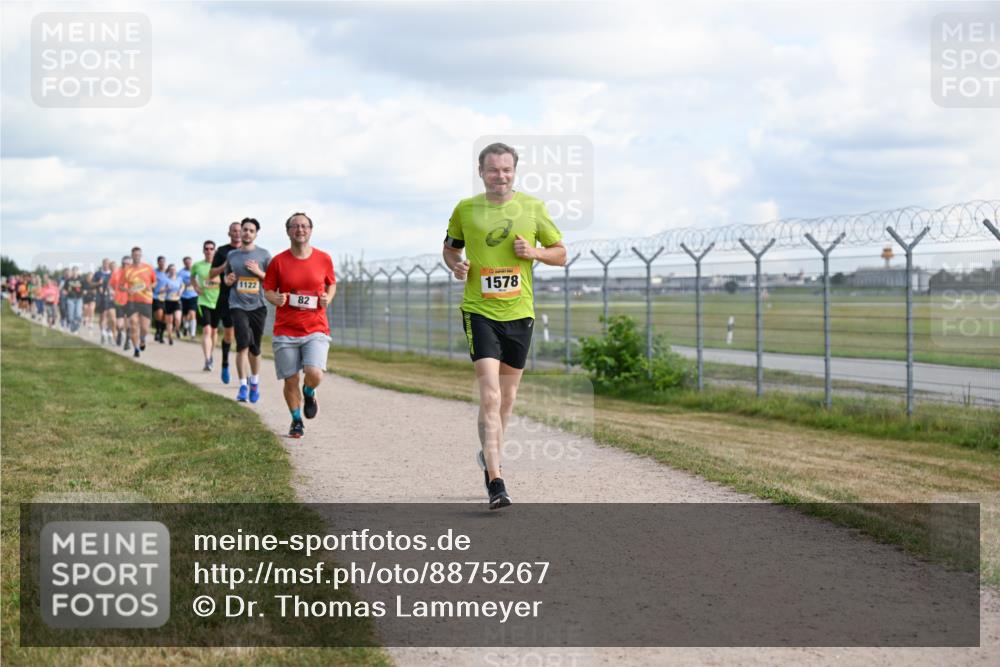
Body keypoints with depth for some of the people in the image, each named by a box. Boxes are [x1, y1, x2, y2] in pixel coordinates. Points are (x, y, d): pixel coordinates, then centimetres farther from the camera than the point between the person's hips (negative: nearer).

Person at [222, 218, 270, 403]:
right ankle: (243, 385, -12)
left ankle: (254, 382, 31)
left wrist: (259, 272, -11)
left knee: (255, 349, 8)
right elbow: (226, 278, 22)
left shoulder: (263, 255, 3)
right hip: (238, 305, 0)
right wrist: (228, 280, -1)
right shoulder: (231, 255, 9)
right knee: (243, 343, -18)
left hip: (257, 306, 0)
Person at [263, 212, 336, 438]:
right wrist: (276, 298, -15)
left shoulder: (324, 259, 2)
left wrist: (328, 298, -4)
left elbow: (332, 284, 18)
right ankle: (296, 421, 27)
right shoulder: (278, 261, -1)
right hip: (285, 331, 0)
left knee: (314, 374, -20)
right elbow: (268, 290, 8)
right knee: (290, 381, 3)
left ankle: (309, 393, 17)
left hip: (316, 329, 0)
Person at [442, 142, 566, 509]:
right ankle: (495, 480, -18)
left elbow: (561, 254, 10)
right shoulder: (465, 209, 2)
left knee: (507, 397, 14)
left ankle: (489, 455, 39)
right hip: (479, 311, -2)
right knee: (490, 395, -16)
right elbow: (450, 248, 18)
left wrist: (534, 252, -10)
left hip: (519, 313, 3)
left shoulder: (533, 208, 3)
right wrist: (456, 265, -5)